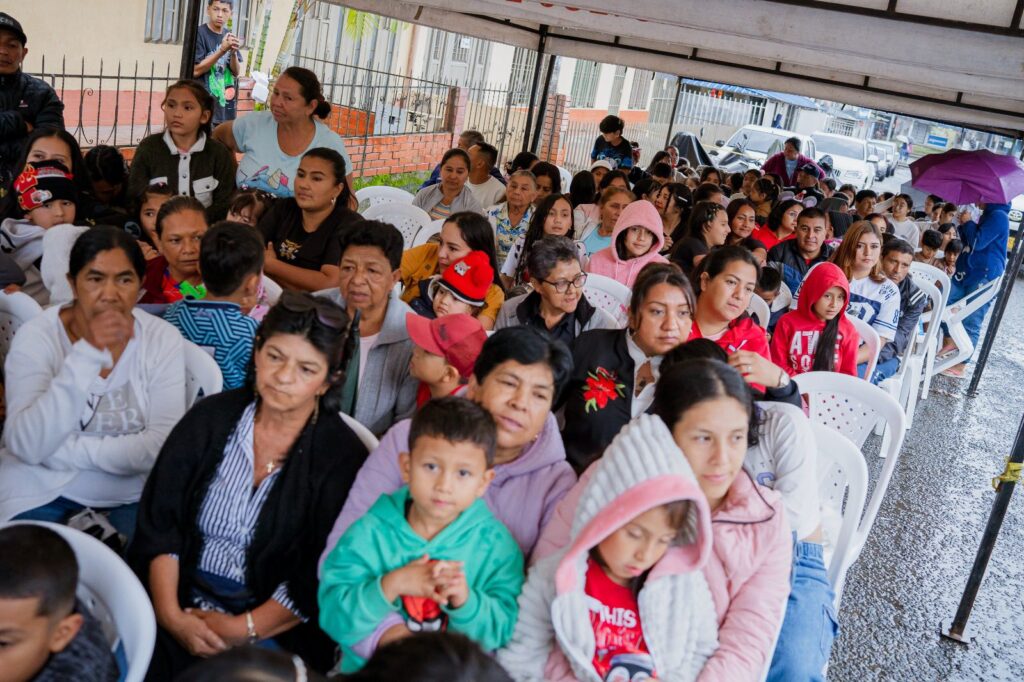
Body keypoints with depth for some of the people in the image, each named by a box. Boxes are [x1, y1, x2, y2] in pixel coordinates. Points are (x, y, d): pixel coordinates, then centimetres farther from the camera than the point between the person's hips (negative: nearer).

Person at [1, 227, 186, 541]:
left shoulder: (162, 338, -8)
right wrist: (86, 354, -31)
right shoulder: (36, 336, -11)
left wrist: (67, 449, -21)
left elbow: (165, 445, -16)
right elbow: (26, 446, -23)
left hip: (132, 489, 1)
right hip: (42, 488, -1)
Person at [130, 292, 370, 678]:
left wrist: (242, 630, -15)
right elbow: (158, 522, 1)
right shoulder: (211, 418, 3)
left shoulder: (342, 457, -8)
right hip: (183, 605, 3)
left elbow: (320, 580, -9)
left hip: (272, 630, -3)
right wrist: (171, 615, -10)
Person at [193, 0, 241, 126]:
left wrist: (234, 52, -12)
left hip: (227, 108, 6)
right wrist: (222, 50, -18)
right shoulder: (199, 33, -5)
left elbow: (236, 72, 8)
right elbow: (195, 70, -12)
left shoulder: (229, 36, 11)